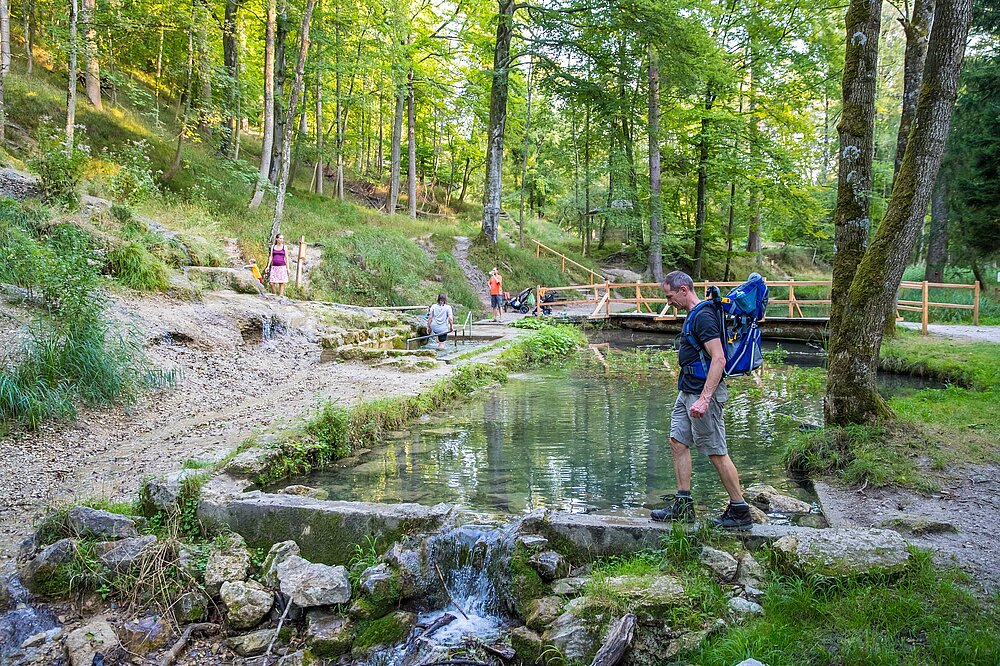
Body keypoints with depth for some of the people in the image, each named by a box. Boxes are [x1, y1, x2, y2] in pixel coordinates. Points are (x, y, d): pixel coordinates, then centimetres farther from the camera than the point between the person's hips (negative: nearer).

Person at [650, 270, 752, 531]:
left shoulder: (703, 316, -18)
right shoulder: (695, 315, 15)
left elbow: (719, 359, -25)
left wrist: (704, 399, -29)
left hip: (704, 391, -11)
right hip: (688, 391, 11)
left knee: (717, 452, -3)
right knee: (678, 442, 10)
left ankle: (740, 512, 8)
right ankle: (683, 506, 17)